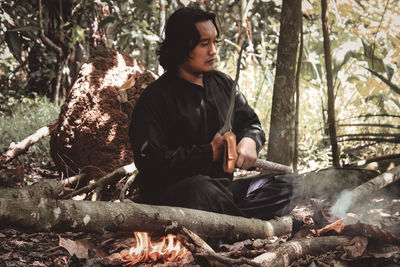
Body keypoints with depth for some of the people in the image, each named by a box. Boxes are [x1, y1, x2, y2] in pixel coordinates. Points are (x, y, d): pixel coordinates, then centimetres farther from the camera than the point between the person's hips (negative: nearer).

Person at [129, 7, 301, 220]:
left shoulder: (223, 83, 14)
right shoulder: (156, 98, -8)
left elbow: (250, 123, 26)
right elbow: (150, 160, -17)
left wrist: (250, 141, -1)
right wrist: (209, 153, -14)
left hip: (222, 185, 7)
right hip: (170, 192, -7)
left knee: (281, 187, -12)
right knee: (202, 191, -41)